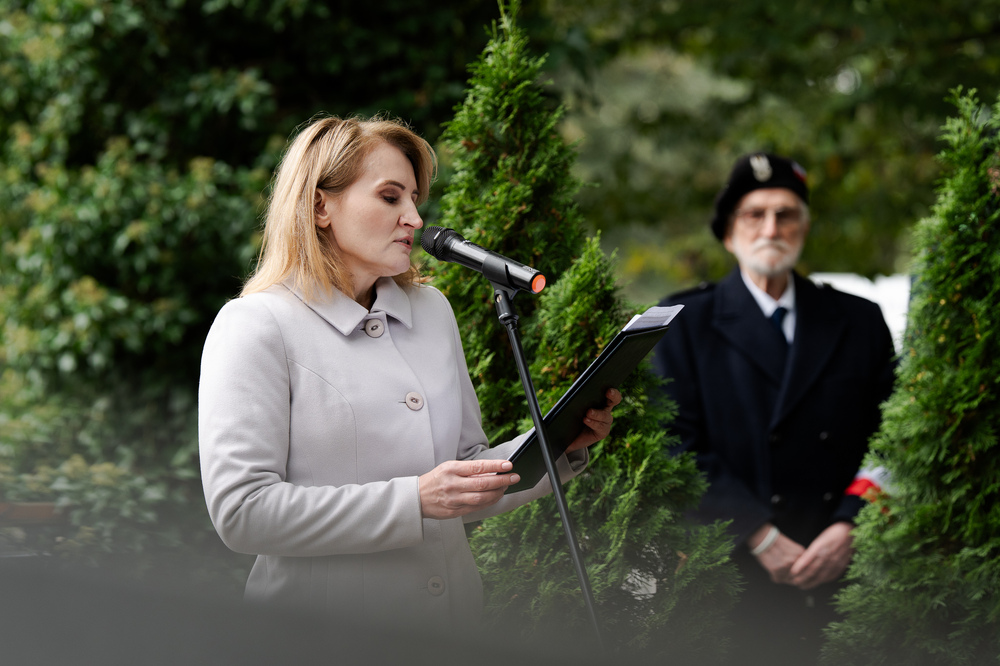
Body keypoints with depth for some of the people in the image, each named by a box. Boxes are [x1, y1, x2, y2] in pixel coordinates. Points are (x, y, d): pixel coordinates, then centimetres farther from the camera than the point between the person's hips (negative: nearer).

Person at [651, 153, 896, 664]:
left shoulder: (859, 321, 14)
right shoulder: (685, 322, 6)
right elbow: (681, 444, -3)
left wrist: (849, 527, -7)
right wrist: (761, 538, -11)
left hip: (842, 566, 2)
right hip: (735, 576, -2)